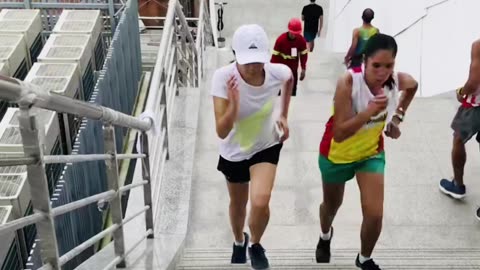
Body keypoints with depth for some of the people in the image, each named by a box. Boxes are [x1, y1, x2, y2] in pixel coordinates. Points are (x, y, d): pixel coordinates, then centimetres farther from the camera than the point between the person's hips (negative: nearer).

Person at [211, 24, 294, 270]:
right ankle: (239, 242, 54)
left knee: (260, 202, -21)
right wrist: (234, 103, -48)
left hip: (266, 146, 0)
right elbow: (222, 132, -32)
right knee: (238, 206, 20)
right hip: (234, 152, 0)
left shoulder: (278, 72, -24)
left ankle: (255, 245, 12)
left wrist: (284, 115, 4)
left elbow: (290, 79, 5)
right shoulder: (223, 77, -31)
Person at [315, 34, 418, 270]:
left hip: (372, 152, 2)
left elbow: (413, 87, 8)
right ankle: (325, 237, 57)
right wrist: (369, 111, -46)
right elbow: (338, 133, -35)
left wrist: (398, 117, 1)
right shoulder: (348, 82, -33)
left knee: (374, 214, -8)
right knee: (331, 205, 22)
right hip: (337, 154, -2)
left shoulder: (399, 81, -20)